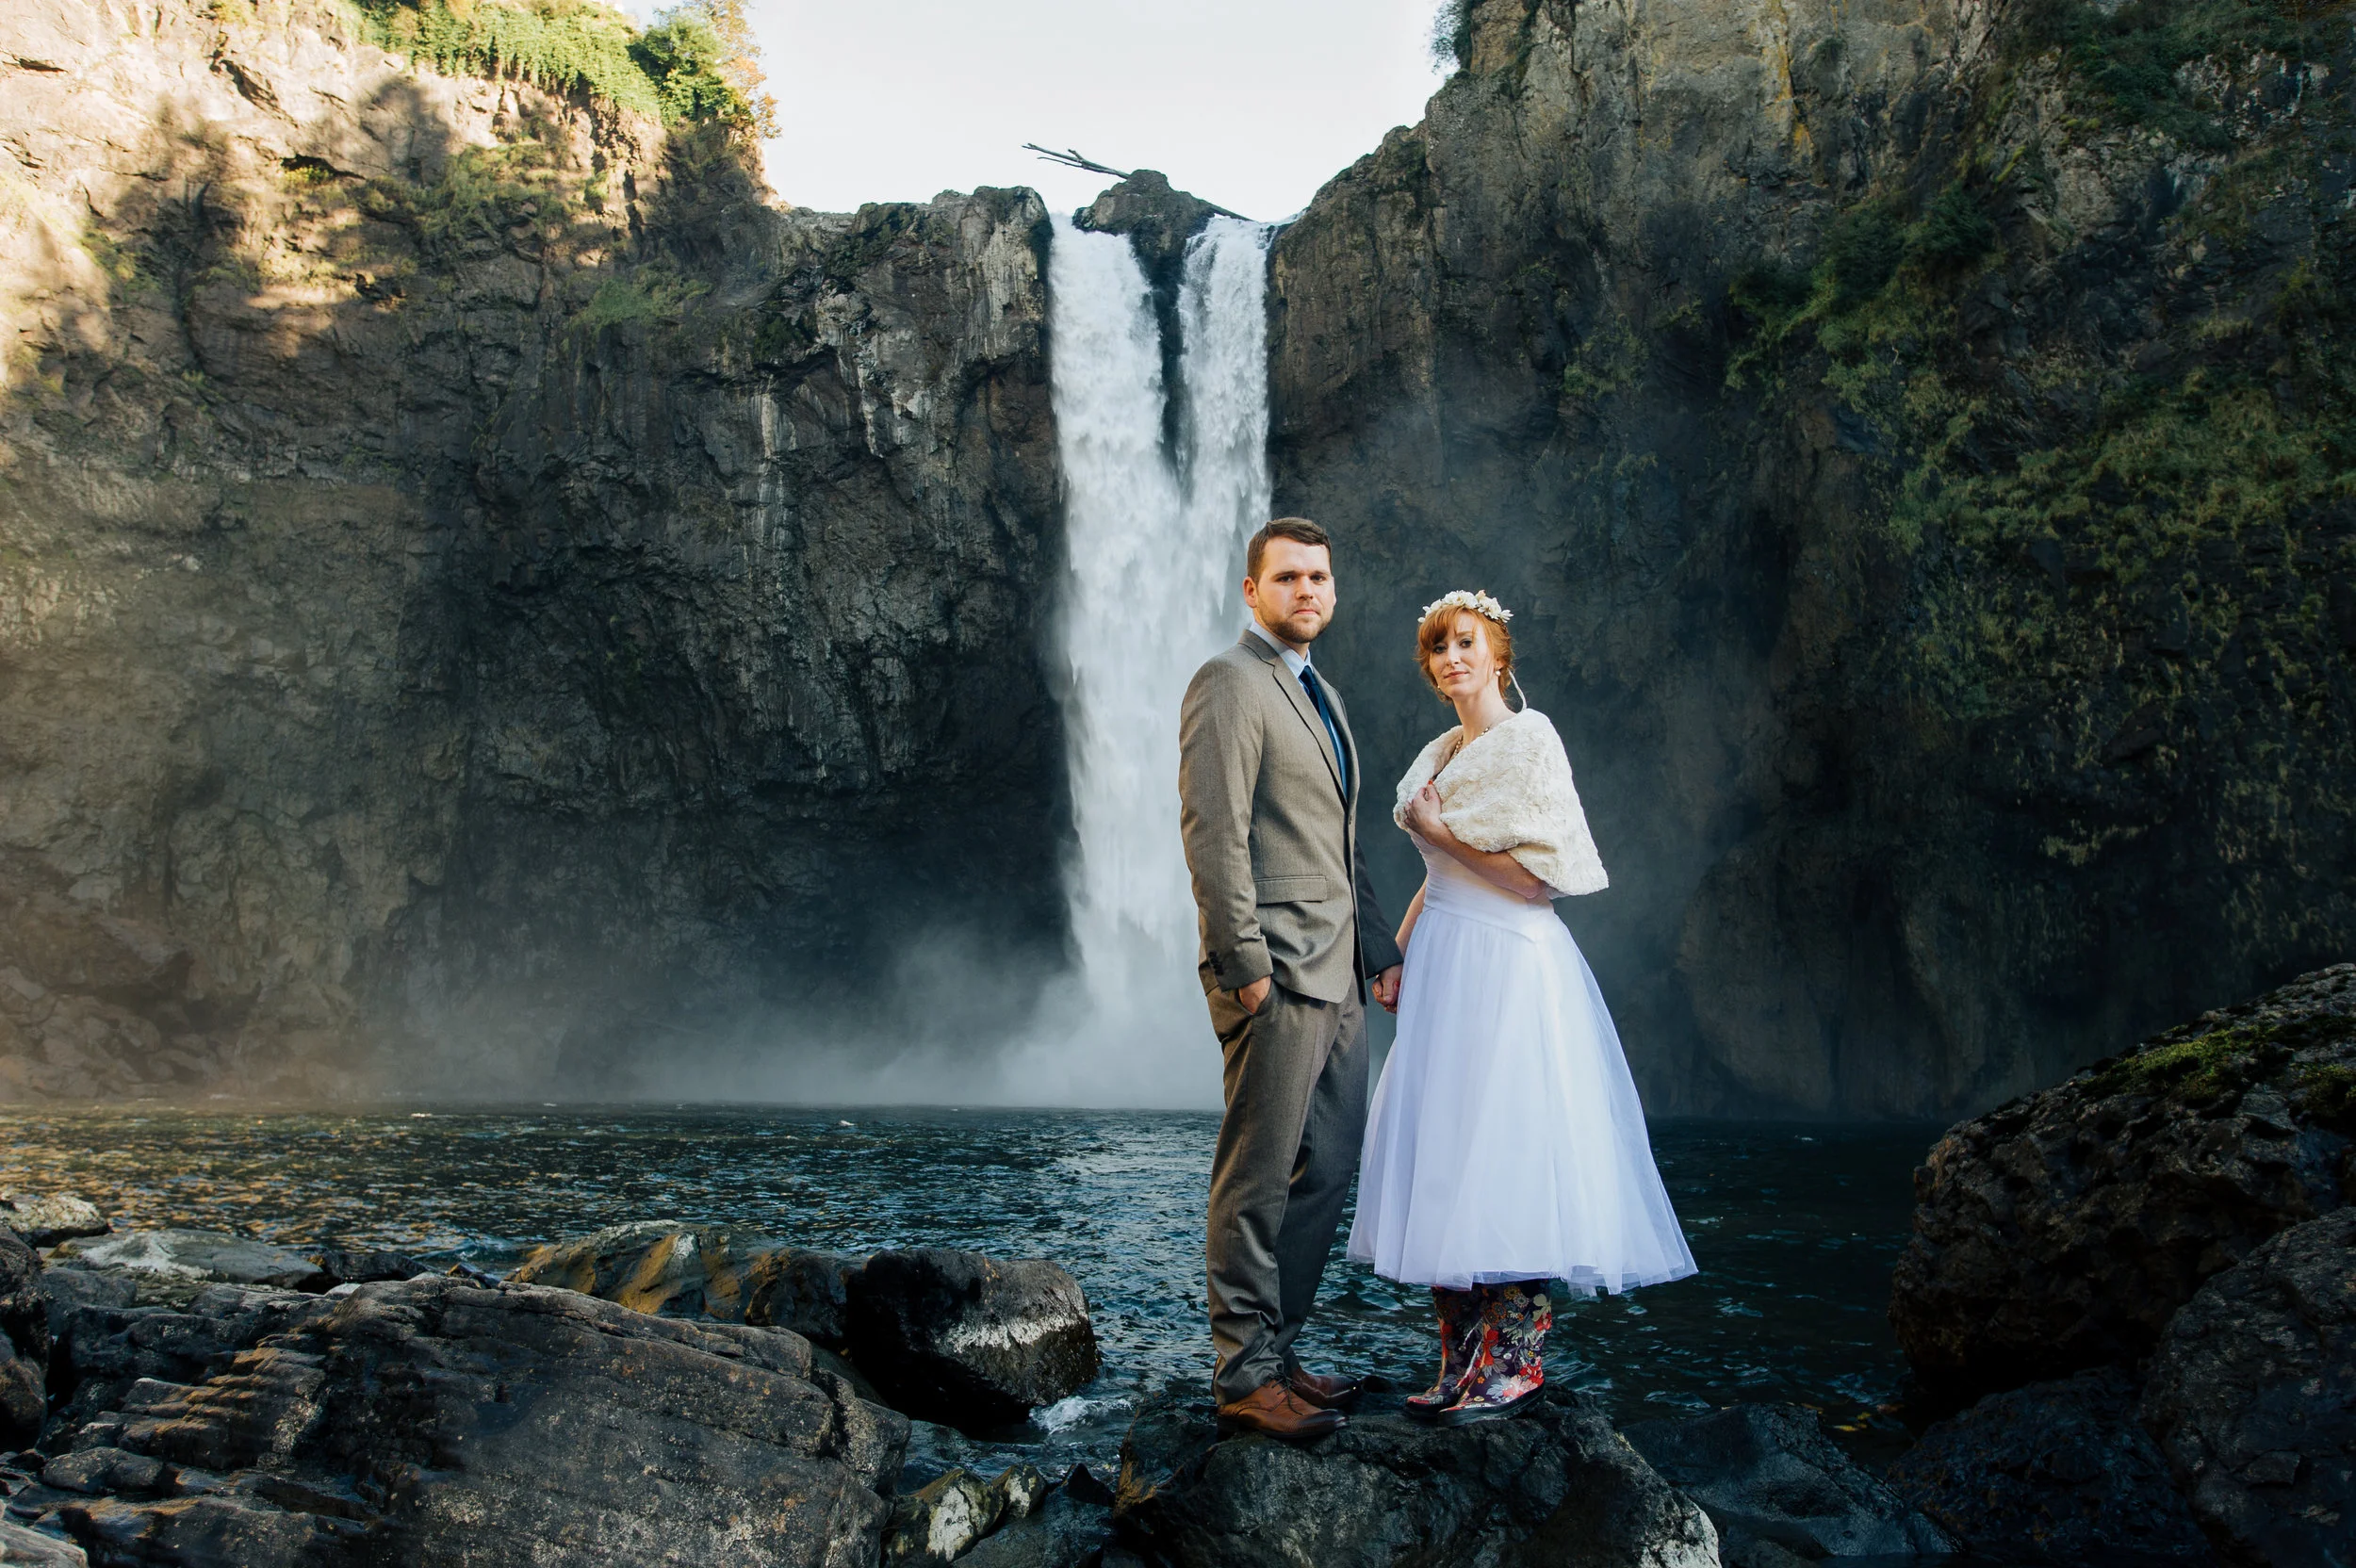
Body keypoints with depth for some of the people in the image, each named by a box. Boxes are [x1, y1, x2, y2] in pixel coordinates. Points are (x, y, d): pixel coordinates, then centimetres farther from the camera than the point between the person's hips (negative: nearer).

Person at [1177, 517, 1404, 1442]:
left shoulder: (1322, 694, 21)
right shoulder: (1229, 685, -8)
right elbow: (1213, 834, -16)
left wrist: (1380, 949, 19)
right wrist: (1246, 966, -19)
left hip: (1334, 975, 9)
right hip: (1276, 978, -9)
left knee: (1328, 1168, 11)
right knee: (1259, 1181, -3)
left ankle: (1275, 1349, 21)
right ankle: (1244, 1379, 5)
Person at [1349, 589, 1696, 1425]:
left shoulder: (1528, 738, -7)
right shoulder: (1440, 754, 17)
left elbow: (1545, 872, -14)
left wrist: (1443, 829, -10)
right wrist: (1399, 948, 13)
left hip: (1506, 966, -8)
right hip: (1445, 965, 8)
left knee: (1503, 1158, -8)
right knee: (1444, 1159, 6)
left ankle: (1516, 1362, 1)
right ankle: (1464, 1358, 11)